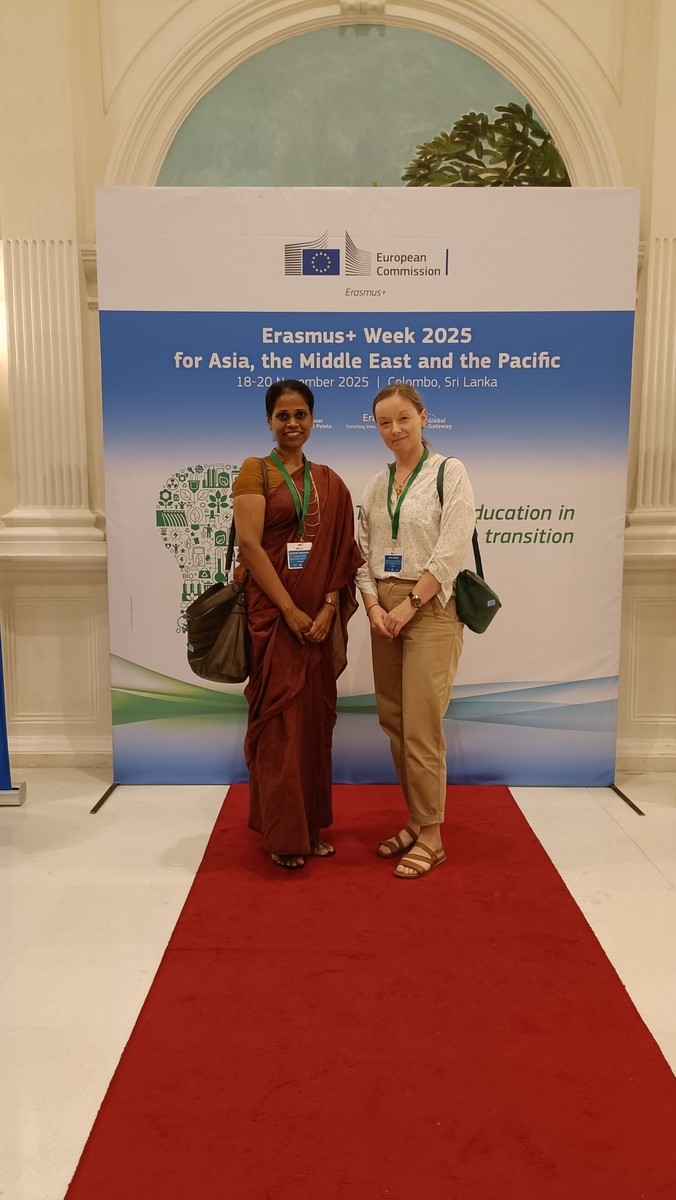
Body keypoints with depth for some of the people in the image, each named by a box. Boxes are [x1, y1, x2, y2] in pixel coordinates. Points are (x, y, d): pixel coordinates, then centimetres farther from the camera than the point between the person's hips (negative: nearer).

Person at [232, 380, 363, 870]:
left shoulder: (328, 481, 12)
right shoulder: (255, 471, -2)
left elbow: (340, 551, 6)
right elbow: (249, 544, -12)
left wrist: (328, 607, -8)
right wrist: (290, 610, -16)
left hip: (320, 615, 5)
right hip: (274, 613, -4)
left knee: (316, 718, 10)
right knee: (280, 719, -1)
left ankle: (313, 825, 24)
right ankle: (282, 833, 12)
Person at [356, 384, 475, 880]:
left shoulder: (449, 472, -4)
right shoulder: (377, 484, 13)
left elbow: (451, 550, -12)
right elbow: (363, 551, 11)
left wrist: (409, 604, -15)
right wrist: (373, 607, -4)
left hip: (430, 609, -6)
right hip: (384, 611, 6)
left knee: (421, 726, -7)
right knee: (394, 722, 9)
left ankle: (431, 837, 7)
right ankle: (416, 820, 24)